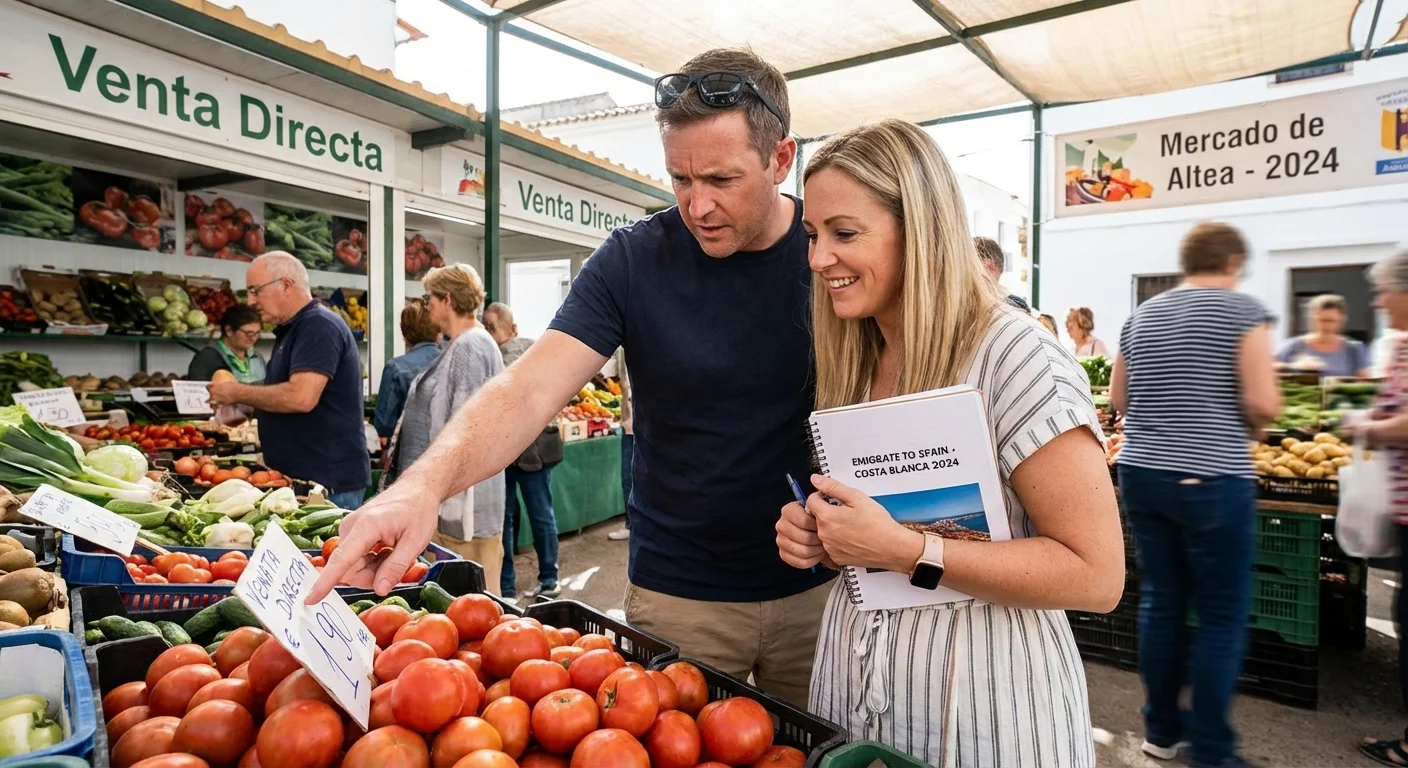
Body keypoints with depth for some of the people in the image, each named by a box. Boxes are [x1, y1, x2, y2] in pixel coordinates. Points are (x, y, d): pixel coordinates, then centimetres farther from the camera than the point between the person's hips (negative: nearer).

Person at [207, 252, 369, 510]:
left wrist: (238, 393, -12)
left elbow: (301, 397, -26)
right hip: (298, 478, 10)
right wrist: (241, 407, 9)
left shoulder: (319, 326, -15)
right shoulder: (293, 330, 18)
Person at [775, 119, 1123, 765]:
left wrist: (901, 549, -27)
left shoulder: (1012, 357, -20)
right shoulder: (853, 364, 2)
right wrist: (811, 531, -7)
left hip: (983, 701, -6)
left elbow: (1096, 576, -20)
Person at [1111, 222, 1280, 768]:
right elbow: (1263, 403, -14)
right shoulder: (1243, 310, -6)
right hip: (1211, 481, -5)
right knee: (1222, 616, 6)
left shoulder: (1141, 315, 10)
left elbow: (1117, 399, 13)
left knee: (1160, 601, 14)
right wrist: (1249, 425, 6)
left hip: (1141, 474, 5)